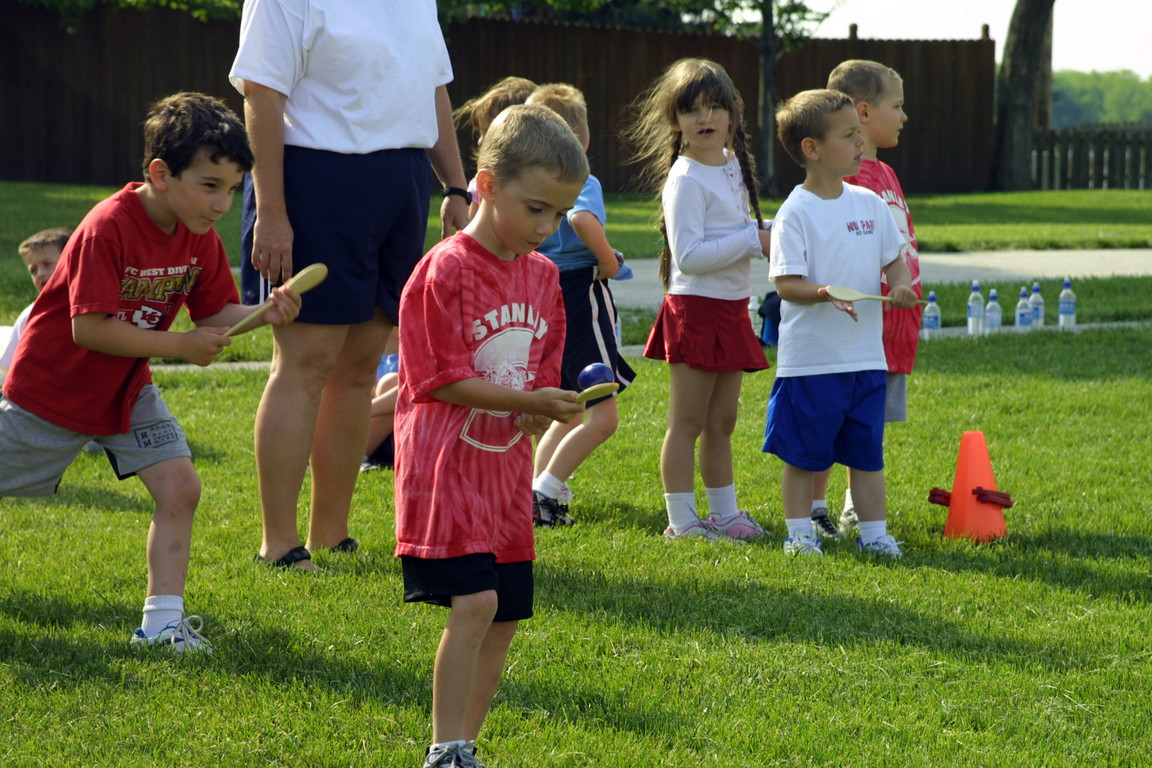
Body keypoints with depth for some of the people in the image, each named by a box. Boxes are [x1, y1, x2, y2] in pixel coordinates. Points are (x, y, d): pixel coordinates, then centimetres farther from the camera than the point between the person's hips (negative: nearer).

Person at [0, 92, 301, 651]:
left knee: (180, 486, -9)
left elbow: (215, 314, -3)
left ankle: (162, 620, -7)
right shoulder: (108, 229, -30)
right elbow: (89, 328, -32)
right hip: (54, 385, -6)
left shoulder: (199, 238, -7)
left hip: (127, 388, 6)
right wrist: (180, 345, -29)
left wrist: (266, 312, -23)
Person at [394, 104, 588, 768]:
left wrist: (544, 412, -7)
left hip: (507, 468, 7)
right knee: (474, 603, -18)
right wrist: (529, 400, -20)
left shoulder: (544, 276, 10)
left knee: (506, 617, 7)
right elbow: (443, 378, -15)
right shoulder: (446, 271, -13)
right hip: (448, 463, -7)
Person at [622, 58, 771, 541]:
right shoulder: (685, 180, -15)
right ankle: (681, 521, 3)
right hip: (696, 307, -8)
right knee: (687, 423, -2)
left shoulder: (733, 166, 12)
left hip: (732, 307, 8)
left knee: (721, 423, 15)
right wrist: (753, 240, -20)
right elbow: (689, 256, -22)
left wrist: (767, 233, 6)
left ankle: (724, 512, 22)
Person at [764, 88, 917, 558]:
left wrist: (900, 284, -5)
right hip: (810, 357, -5)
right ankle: (799, 532, 16)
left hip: (866, 356, 5)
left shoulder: (869, 203, 7)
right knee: (804, 454, 4)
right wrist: (824, 293, -32)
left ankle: (874, 533, 18)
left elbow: (893, 259, 16)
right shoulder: (796, 212, -10)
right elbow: (785, 283, -14)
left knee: (867, 452, 11)